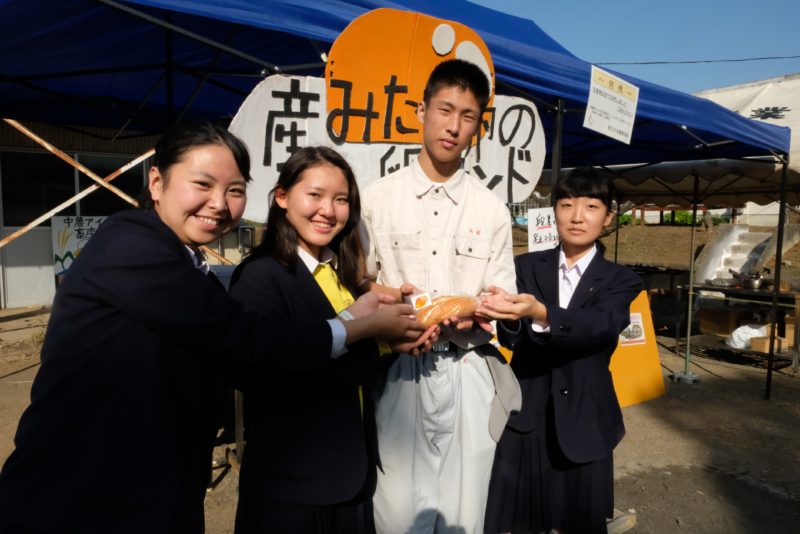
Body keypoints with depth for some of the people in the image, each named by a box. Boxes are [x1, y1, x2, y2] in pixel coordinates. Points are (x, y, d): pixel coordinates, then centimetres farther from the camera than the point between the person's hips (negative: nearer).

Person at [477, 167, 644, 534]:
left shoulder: (621, 280, 0)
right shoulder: (526, 267, 2)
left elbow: (601, 326, -21)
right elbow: (511, 337, -8)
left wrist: (539, 313, -39)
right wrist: (510, 319, -31)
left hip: (583, 424, 0)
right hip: (524, 419, 1)